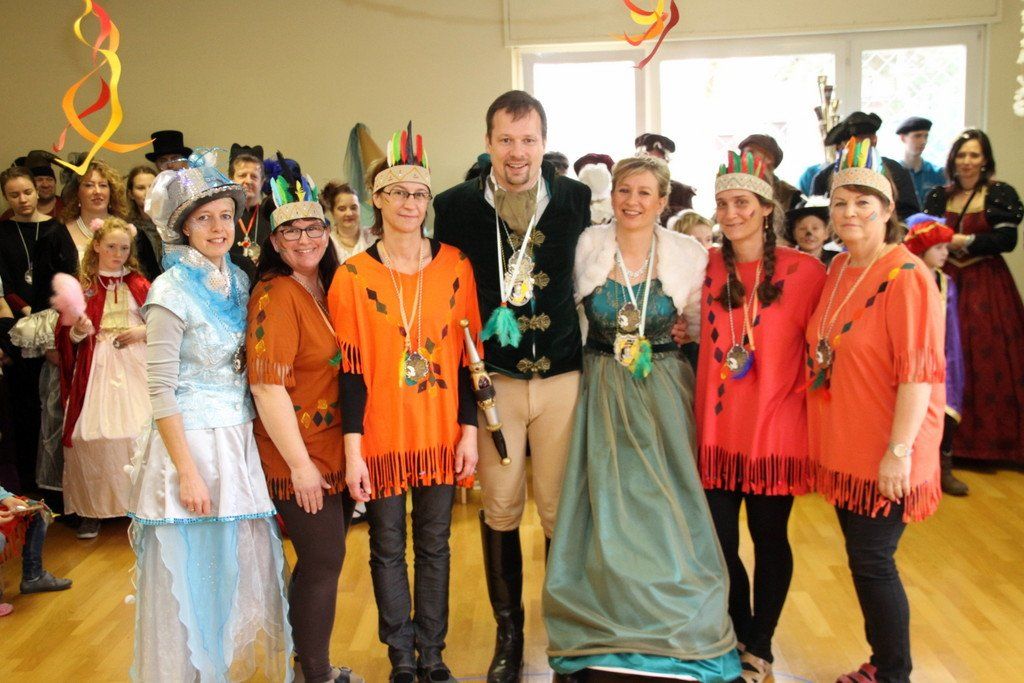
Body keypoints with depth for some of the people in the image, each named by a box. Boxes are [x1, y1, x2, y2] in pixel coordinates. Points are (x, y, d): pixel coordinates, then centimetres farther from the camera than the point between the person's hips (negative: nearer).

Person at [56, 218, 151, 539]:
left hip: (136, 366, 0)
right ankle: (92, 508, 7)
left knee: (139, 430, -6)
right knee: (95, 433, -5)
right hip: (97, 368, 0)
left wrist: (143, 332, -8)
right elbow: (67, 337, 6)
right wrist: (78, 331, -15)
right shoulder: (81, 286, 7)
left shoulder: (139, 284, 9)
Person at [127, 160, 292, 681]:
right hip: (191, 443, -6)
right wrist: (188, 473, -17)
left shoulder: (239, 281, 8)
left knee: (243, 569, 13)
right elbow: (161, 392, -14)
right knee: (191, 578, 4)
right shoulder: (172, 292, -12)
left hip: (240, 443, 6)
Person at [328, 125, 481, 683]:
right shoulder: (353, 276, -4)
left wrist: (469, 431, -2)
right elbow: (350, 369, -6)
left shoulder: (455, 265, 1)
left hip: (441, 433, 1)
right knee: (387, 548, 10)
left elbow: (468, 354, 2)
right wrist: (352, 450, -8)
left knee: (434, 546, 12)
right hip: (382, 437, -1)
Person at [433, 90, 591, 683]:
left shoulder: (576, 198, 0)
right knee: (500, 510, 9)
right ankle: (508, 630, 28)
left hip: (562, 377, 0)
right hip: (491, 380, 0)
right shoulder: (455, 206, -1)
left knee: (561, 511, 5)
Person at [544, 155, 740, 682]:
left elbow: (704, 324, 6)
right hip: (601, 392, 0)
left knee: (666, 509, 3)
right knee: (607, 507, 5)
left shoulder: (688, 254, -3)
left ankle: (677, 630, 23)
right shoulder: (587, 248, -3)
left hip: (663, 391, 0)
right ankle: (610, 633, 23)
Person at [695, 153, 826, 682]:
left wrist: (799, 393, -10)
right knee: (718, 539, 7)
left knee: (769, 537, 11)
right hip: (716, 425, 3)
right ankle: (740, 636, 32)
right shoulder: (707, 268, 5)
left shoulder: (803, 271, -6)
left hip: (775, 426, -3)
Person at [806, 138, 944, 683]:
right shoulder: (838, 271, 8)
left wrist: (899, 449, -22)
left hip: (884, 457, -7)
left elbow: (919, 371, -20)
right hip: (842, 448, 7)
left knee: (871, 562, 1)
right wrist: (825, 437, 14)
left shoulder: (906, 277, -16)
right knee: (863, 559, 17)